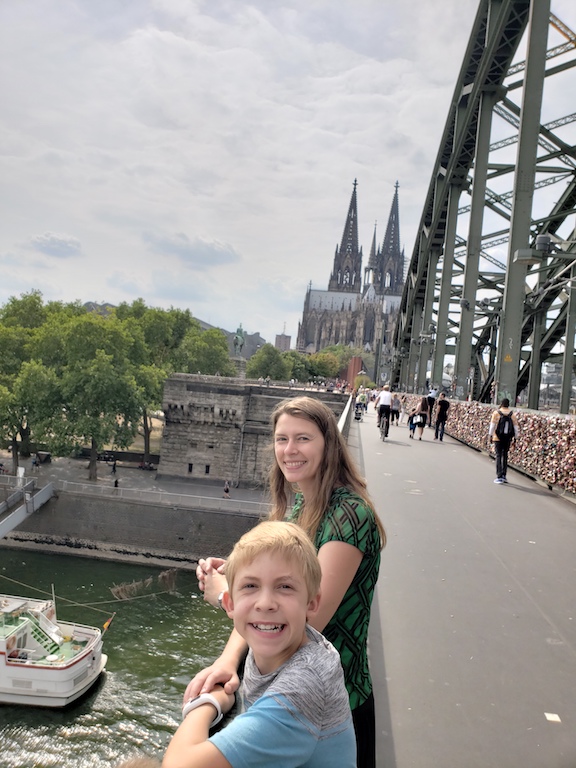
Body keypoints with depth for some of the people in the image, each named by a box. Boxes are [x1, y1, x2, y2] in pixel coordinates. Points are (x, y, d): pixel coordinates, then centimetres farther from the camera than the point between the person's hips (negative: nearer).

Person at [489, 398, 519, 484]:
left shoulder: (496, 413, -5)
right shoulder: (512, 414, 2)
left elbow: (492, 425, -4)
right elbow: (515, 427, 5)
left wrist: (490, 435, 4)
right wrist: (515, 437, 13)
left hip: (498, 438, -3)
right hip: (508, 439, 3)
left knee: (498, 456, 0)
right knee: (505, 456, 15)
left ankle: (499, 477, -5)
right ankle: (504, 476, 19)